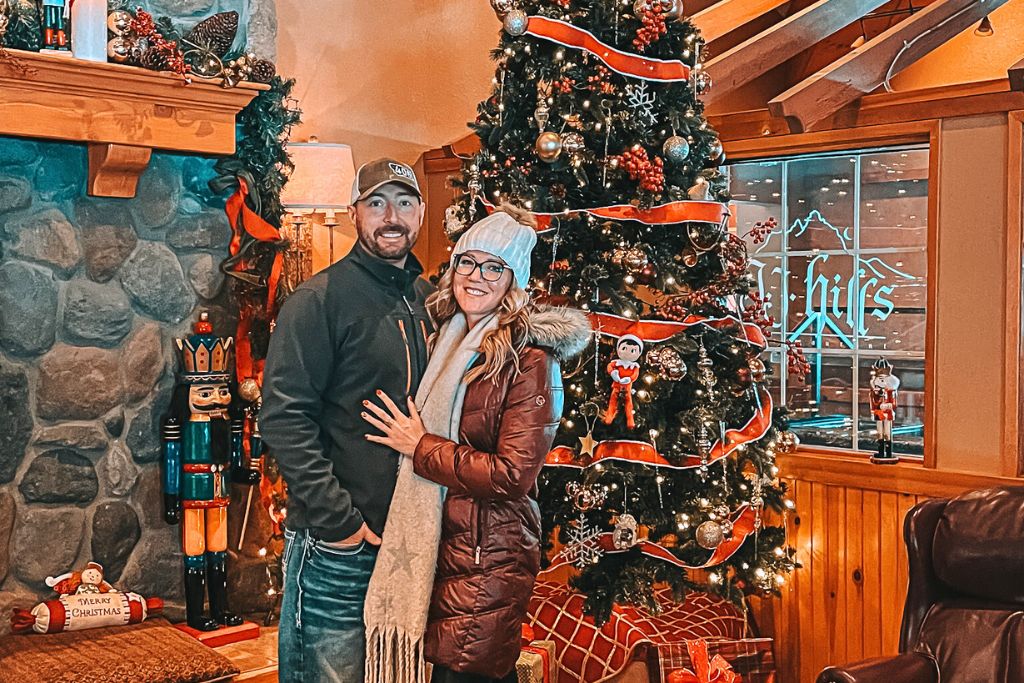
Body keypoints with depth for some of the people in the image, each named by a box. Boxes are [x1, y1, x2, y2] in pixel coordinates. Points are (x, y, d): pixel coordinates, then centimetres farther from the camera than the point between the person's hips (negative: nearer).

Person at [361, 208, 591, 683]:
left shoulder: (528, 359, -14)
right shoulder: (448, 343, 10)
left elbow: (513, 476, -19)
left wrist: (420, 446, -13)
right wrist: (410, 437, 8)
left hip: (490, 562, -7)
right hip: (438, 550, 7)